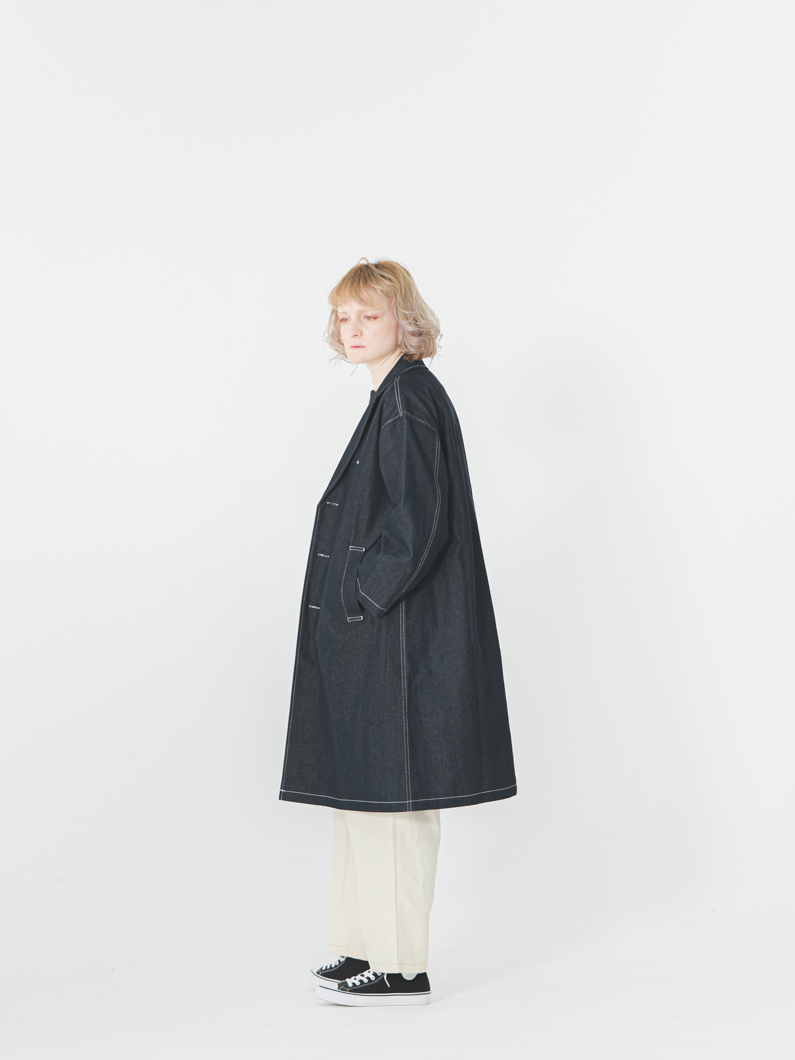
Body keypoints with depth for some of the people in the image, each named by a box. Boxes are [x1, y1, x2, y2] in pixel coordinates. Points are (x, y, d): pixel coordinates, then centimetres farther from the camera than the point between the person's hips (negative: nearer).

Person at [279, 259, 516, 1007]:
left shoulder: (409, 398, -14)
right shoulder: (396, 397, 16)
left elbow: (418, 523, -22)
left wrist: (365, 600, -15)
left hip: (399, 634, -10)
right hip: (374, 633, 10)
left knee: (390, 794, -5)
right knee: (364, 789, 14)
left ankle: (401, 966, 2)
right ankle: (370, 946, 23)